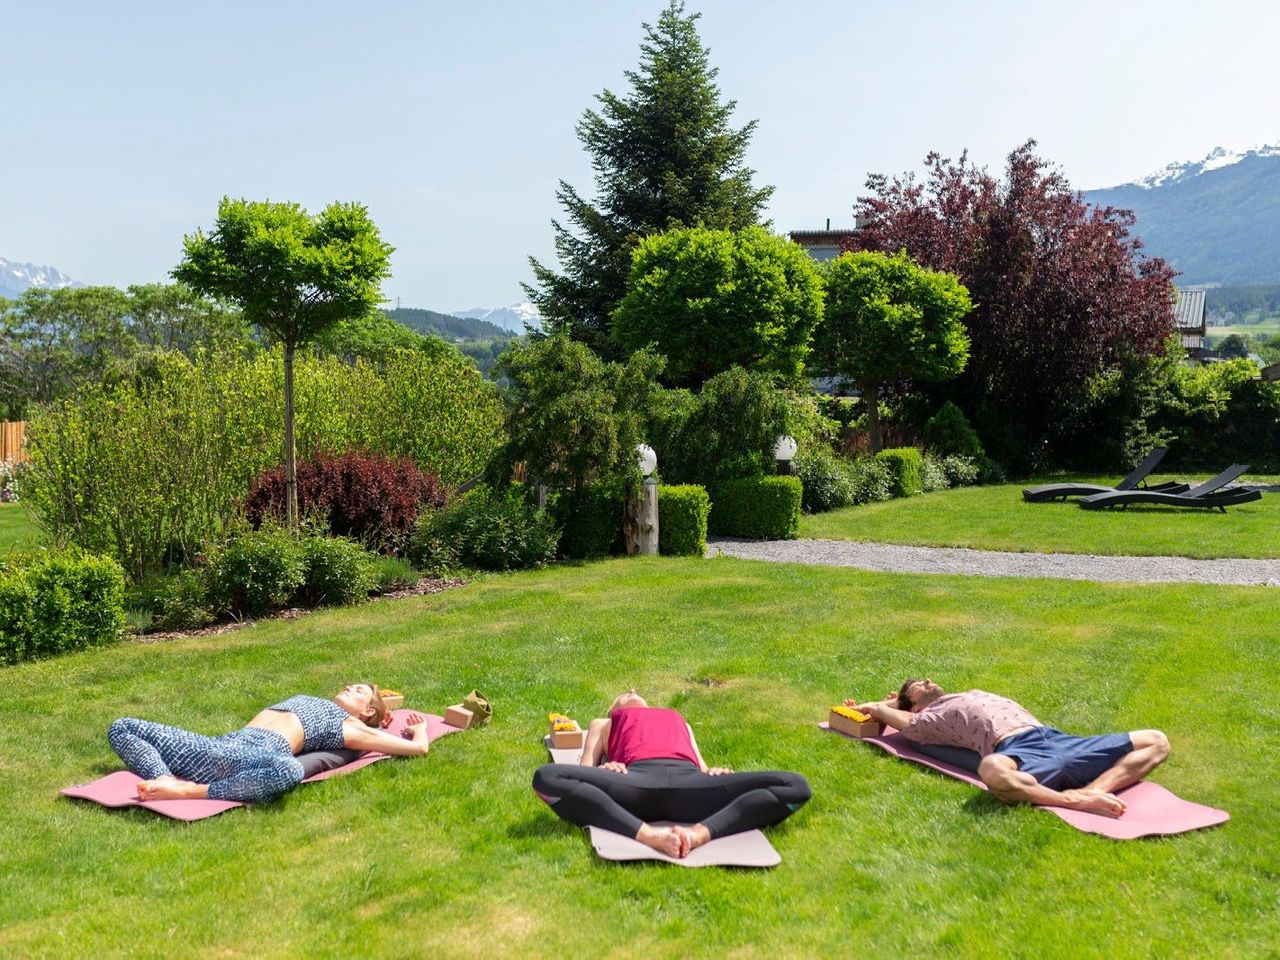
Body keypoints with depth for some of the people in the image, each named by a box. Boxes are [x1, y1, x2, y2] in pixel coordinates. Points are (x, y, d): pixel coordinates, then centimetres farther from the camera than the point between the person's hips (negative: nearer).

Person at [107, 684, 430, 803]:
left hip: (263, 753, -7)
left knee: (287, 770, -46)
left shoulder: (351, 726, 15)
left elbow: (418, 748, 10)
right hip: (223, 746, 7)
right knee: (122, 728, -1)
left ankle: (190, 790, -36)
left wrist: (419, 730, 31)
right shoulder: (306, 700, 37)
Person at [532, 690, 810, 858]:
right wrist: (604, 768, -3)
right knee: (547, 777, -32)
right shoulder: (603, 724, 39)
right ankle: (645, 833, -41)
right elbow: (584, 771, 21)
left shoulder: (679, 720, 42)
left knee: (795, 786, -20)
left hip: (688, 781, 2)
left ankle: (700, 832, -39)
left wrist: (715, 773, 3)